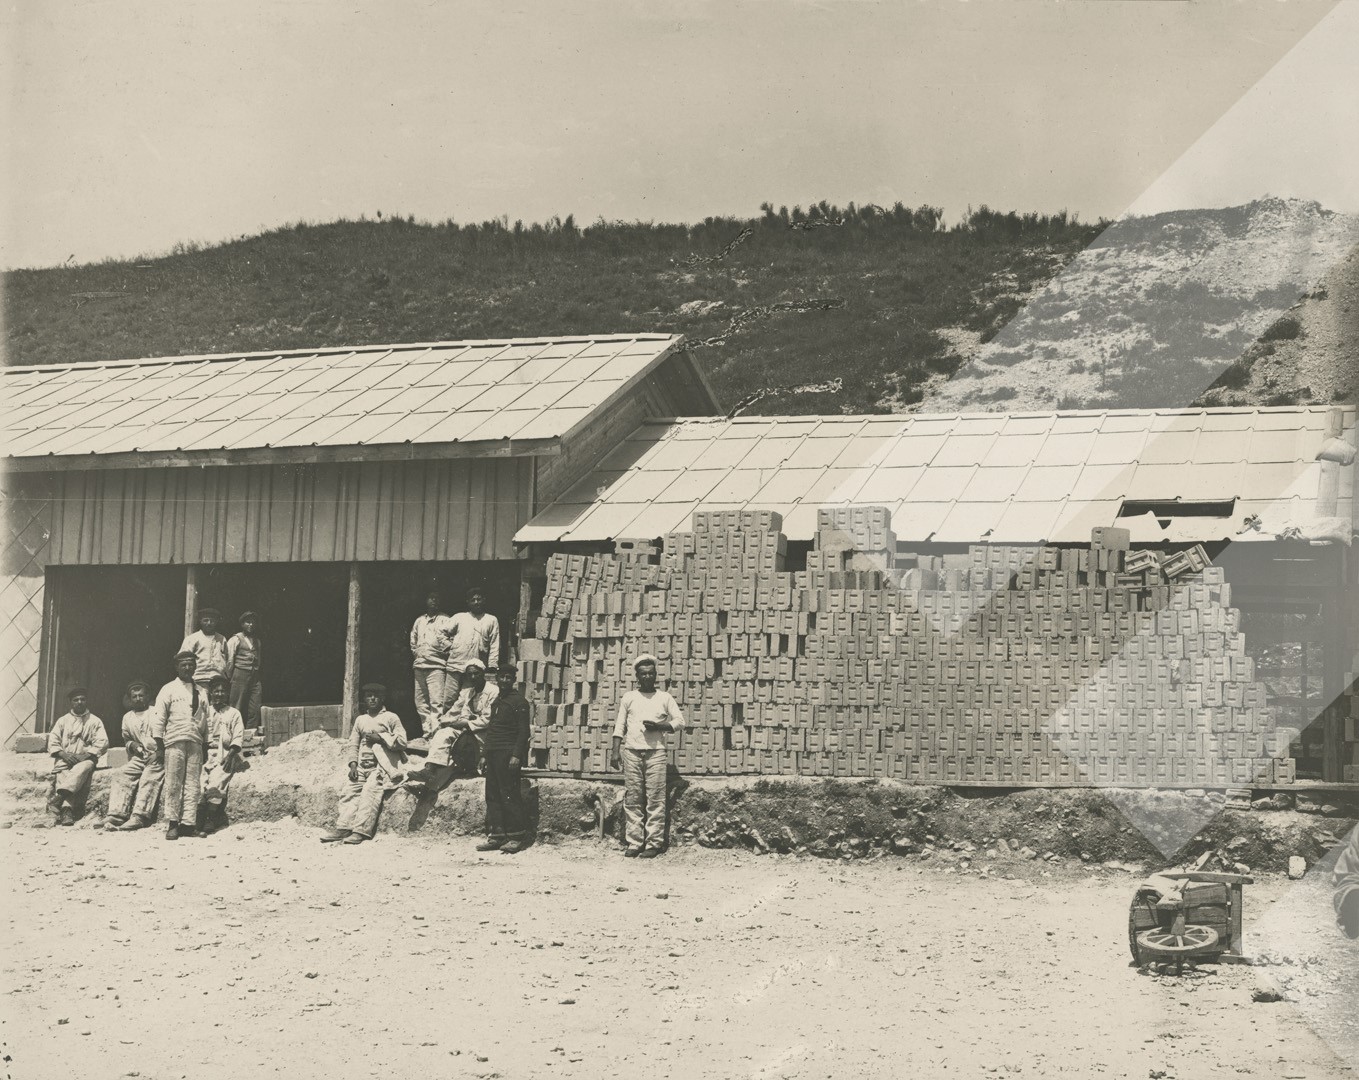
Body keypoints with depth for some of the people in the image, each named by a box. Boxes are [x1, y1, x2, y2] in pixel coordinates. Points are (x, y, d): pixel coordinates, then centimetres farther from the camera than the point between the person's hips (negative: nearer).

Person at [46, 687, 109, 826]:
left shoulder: (95, 721, 15)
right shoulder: (63, 720, 21)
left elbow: (102, 742, 2)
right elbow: (52, 742, 11)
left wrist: (86, 755, -12)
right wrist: (63, 754, -9)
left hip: (85, 759, -2)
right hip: (64, 758, 2)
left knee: (82, 769, -36)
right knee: (62, 774, -30)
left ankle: (58, 798, -53)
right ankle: (66, 810, -44)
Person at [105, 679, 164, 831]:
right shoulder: (127, 717, 19)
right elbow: (126, 740, 28)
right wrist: (132, 745, 4)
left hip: (157, 756, -5)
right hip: (138, 757, 5)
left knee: (149, 778, -31)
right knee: (121, 775, -20)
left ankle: (139, 817, -42)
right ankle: (116, 814, -31)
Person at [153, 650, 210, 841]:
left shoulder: (201, 692, 16)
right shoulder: (168, 689, 4)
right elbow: (158, 719, 1)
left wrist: (206, 747, 13)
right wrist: (159, 747, -6)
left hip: (195, 743, 4)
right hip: (174, 741, -4)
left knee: (193, 784, -1)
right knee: (173, 784, -3)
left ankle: (188, 822, 1)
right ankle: (172, 824, 1)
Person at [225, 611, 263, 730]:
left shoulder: (257, 641, 19)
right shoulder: (236, 639, 2)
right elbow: (229, 660, 0)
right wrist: (230, 677, -1)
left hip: (255, 678, 5)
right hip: (240, 675, -5)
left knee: (255, 709, -2)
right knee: (237, 708, -5)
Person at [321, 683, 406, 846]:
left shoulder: (391, 718, 8)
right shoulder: (360, 719, 23)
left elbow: (402, 741, 0)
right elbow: (353, 744, 16)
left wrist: (380, 738, -9)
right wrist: (353, 764, 1)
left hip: (381, 766, -5)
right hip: (362, 766, 5)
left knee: (370, 790, -26)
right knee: (349, 790, -17)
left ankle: (361, 831, -34)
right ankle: (343, 828, -26)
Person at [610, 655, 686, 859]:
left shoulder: (664, 698, 10)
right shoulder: (628, 698, 13)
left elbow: (680, 721, 8)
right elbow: (620, 725, 11)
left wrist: (659, 726, -8)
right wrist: (615, 751, 2)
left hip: (656, 752, -1)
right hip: (631, 752, 1)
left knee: (655, 799, -6)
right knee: (632, 799, -1)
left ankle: (654, 843, -5)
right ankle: (634, 842, 1)